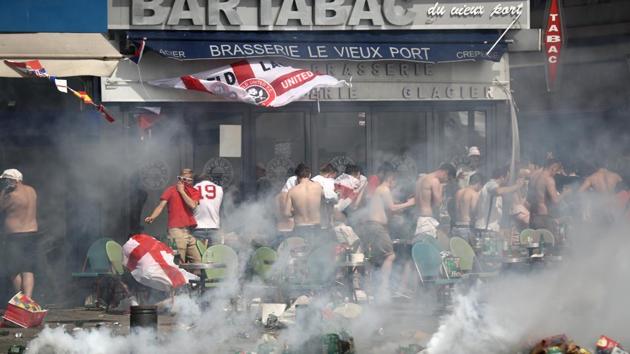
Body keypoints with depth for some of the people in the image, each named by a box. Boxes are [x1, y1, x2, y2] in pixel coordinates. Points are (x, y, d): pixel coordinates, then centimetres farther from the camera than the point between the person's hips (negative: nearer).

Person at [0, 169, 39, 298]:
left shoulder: (12, 195, -16)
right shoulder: (31, 191, 8)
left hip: (15, 237, -7)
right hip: (32, 234, 7)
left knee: (14, 271, 5)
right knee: (28, 271, 3)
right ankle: (28, 298, -8)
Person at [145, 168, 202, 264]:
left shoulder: (194, 192, 15)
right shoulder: (171, 190, 7)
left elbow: (192, 205, -4)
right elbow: (161, 205, -2)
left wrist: (182, 191, -1)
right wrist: (152, 217, -18)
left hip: (190, 231, 4)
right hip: (176, 230, -4)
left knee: (197, 262, 7)